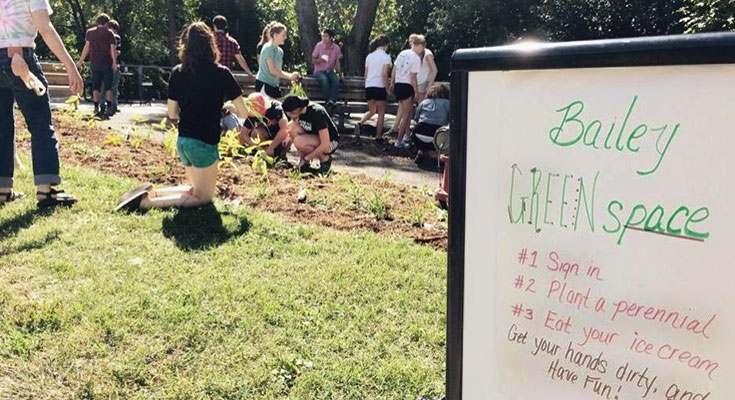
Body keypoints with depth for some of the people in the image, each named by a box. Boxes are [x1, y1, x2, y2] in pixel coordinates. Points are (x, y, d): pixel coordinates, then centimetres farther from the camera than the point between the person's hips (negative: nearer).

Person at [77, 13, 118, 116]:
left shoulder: (90, 32, 5)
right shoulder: (109, 33, -2)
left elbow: (87, 47, 2)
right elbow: (112, 49, -8)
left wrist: (80, 61, 7)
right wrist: (114, 62, -2)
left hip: (95, 64, 2)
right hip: (107, 64, -2)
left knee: (96, 86, 7)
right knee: (108, 86, 3)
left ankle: (96, 107, 4)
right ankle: (109, 107, 0)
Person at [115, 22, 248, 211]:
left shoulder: (177, 73, 2)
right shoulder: (221, 73, -11)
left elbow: (172, 114, 6)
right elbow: (243, 113, -9)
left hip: (183, 141, 6)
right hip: (205, 143, -6)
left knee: (196, 189, 26)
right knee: (203, 197, 8)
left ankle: (150, 192, 9)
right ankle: (147, 202, -8)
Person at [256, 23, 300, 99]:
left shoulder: (280, 51, 11)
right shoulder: (268, 48, -13)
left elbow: (278, 71, 12)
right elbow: (272, 71, -18)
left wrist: (292, 76, -4)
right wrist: (290, 76, -14)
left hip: (273, 85, 9)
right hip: (263, 84, -9)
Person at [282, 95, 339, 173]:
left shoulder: (317, 113, -30)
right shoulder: (298, 111, -9)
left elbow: (325, 145, -31)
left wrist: (306, 158, -25)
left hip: (331, 142, -8)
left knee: (298, 142, -30)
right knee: (291, 126, -15)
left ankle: (325, 158, -8)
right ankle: (302, 161, -7)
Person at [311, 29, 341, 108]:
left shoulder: (336, 48, 0)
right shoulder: (319, 46, -4)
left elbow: (337, 62, 5)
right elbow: (313, 61, 0)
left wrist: (338, 73, -10)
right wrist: (321, 59, -20)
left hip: (330, 71, 2)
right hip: (319, 71, -2)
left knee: (336, 79, -32)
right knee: (324, 79, -36)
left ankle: (332, 101, -41)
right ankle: (327, 101, -31)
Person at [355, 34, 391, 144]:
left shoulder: (369, 56, 11)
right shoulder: (386, 57, -6)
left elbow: (366, 74, 12)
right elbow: (384, 74, -14)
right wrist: (388, 88, -8)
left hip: (369, 86, 5)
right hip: (380, 86, -5)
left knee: (372, 111, 18)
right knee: (381, 113, 6)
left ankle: (360, 123, -10)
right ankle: (378, 137, 5)